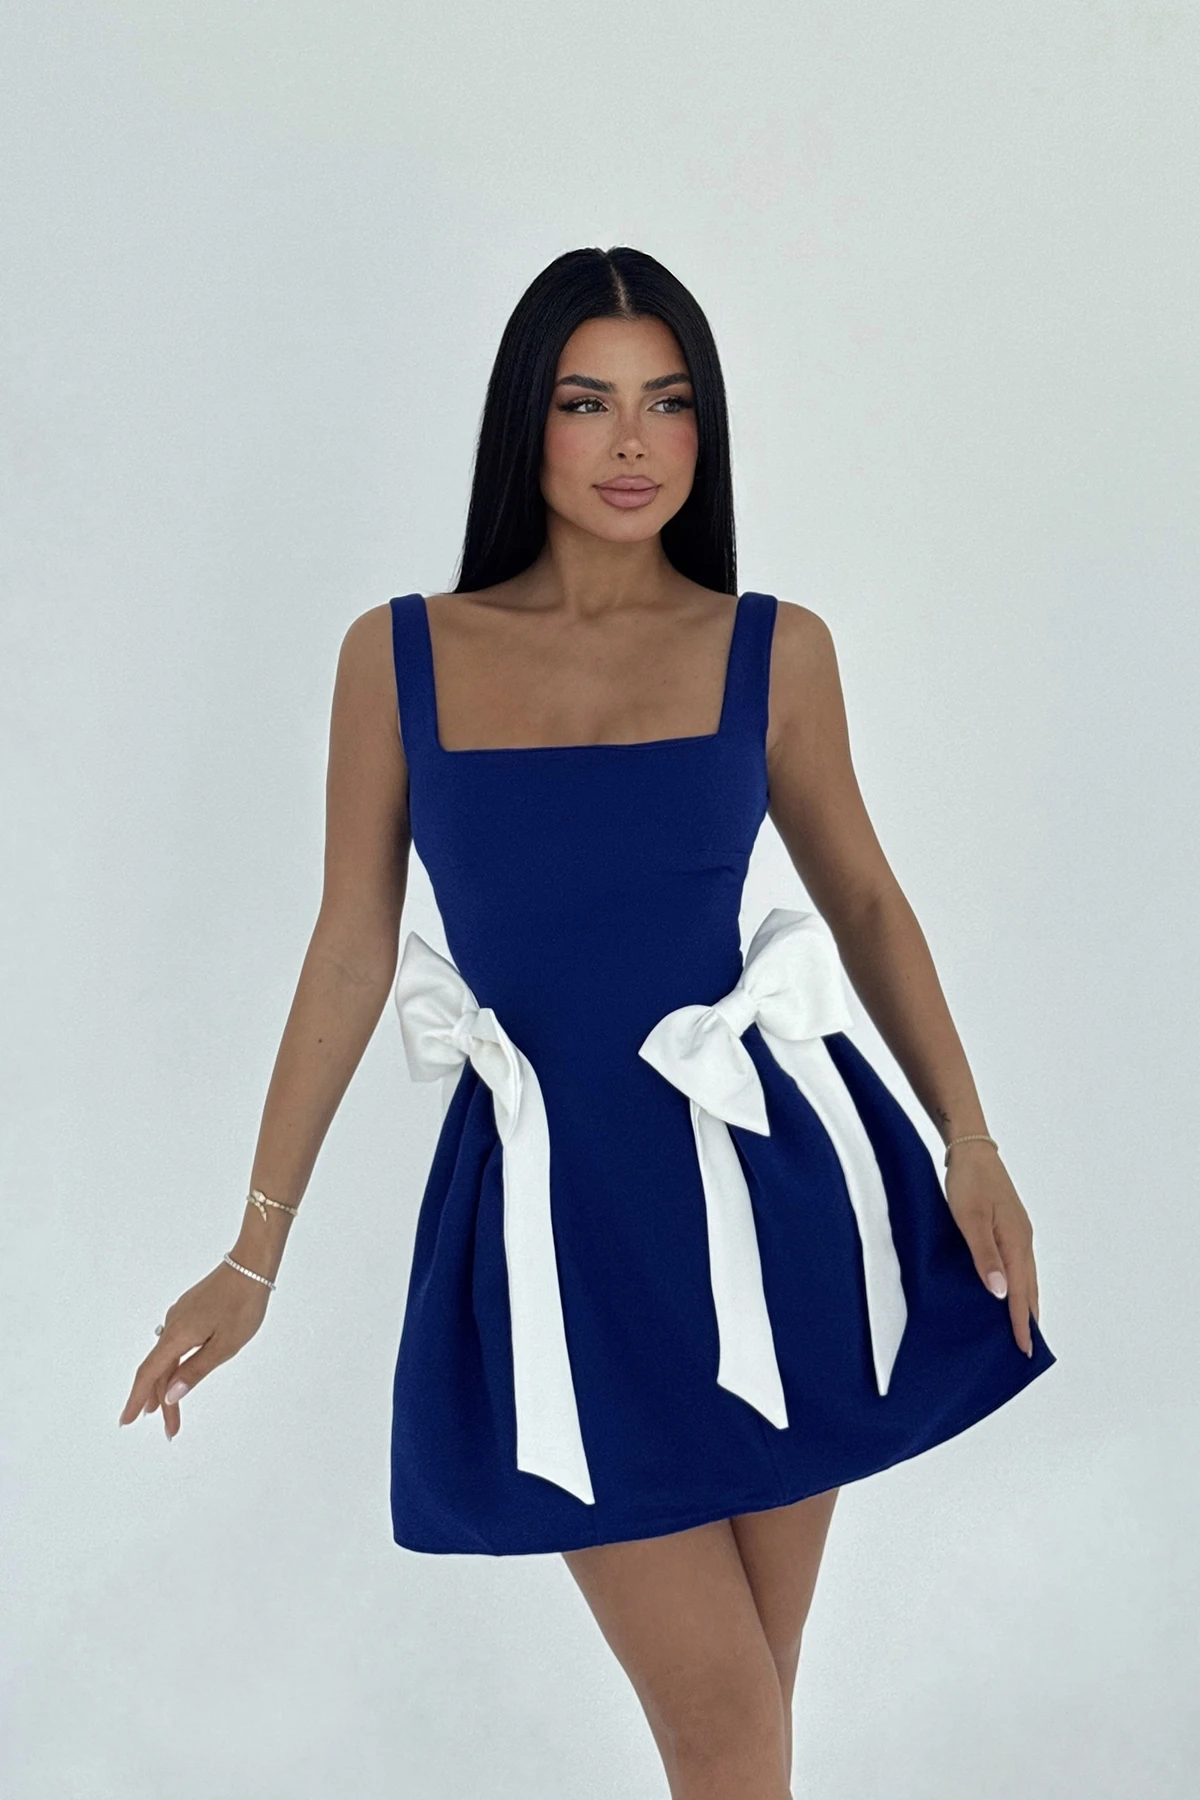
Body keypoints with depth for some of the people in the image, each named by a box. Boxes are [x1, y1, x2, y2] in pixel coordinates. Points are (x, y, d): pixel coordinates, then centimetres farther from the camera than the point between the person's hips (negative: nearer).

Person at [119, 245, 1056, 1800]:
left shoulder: (774, 649, 1)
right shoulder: (401, 653, 0)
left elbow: (861, 896, 10)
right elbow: (351, 947, 3)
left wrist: (969, 1140, 0)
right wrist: (256, 1250, 4)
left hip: (768, 1181, 1)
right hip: (561, 1207, -1)